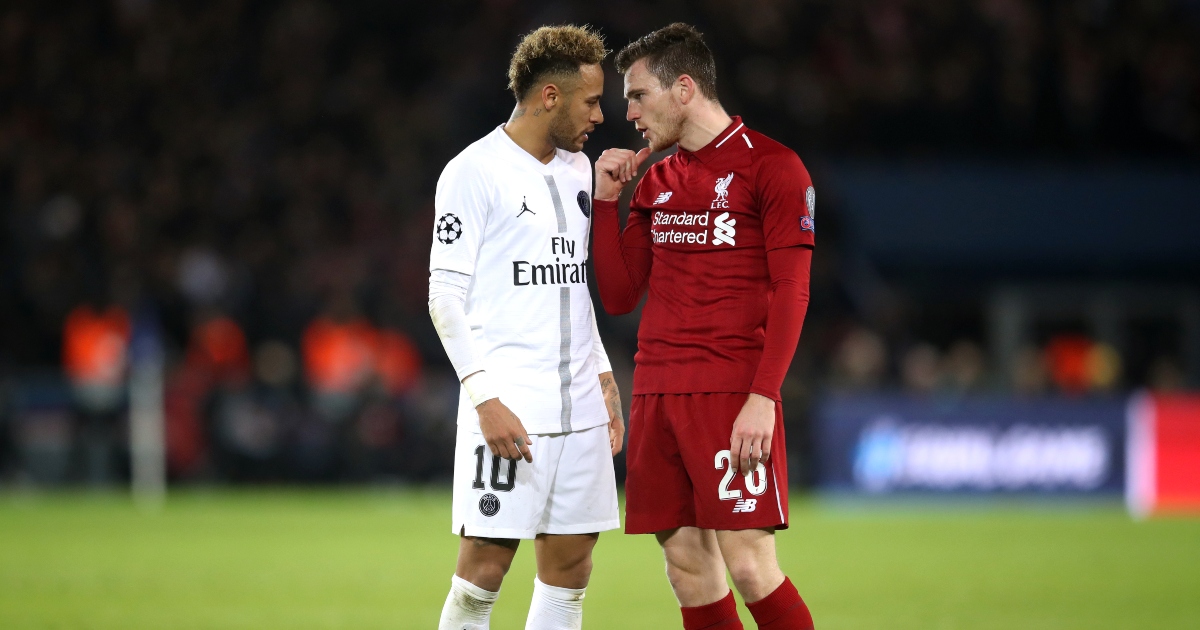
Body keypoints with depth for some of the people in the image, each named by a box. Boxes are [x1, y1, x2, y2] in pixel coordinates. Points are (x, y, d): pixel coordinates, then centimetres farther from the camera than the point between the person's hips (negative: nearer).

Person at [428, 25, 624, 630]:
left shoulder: (577, 168, 15)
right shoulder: (474, 171, -7)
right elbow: (445, 296, -10)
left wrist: (602, 376, 17)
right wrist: (486, 398, -18)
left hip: (580, 409, 7)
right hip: (507, 409, -7)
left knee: (569, 569, 5)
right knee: (483, 569, -9)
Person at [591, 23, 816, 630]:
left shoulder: (771, 166, -3)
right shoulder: (655, 181, 17)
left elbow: (791, 293, -9)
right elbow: (618, 296, 17)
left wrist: (763, 398, -18)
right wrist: (607, 199, 8)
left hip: (733, 393, -6)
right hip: (657, 393, 6)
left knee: (749, 566, -12)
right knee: (688, 568, 3)